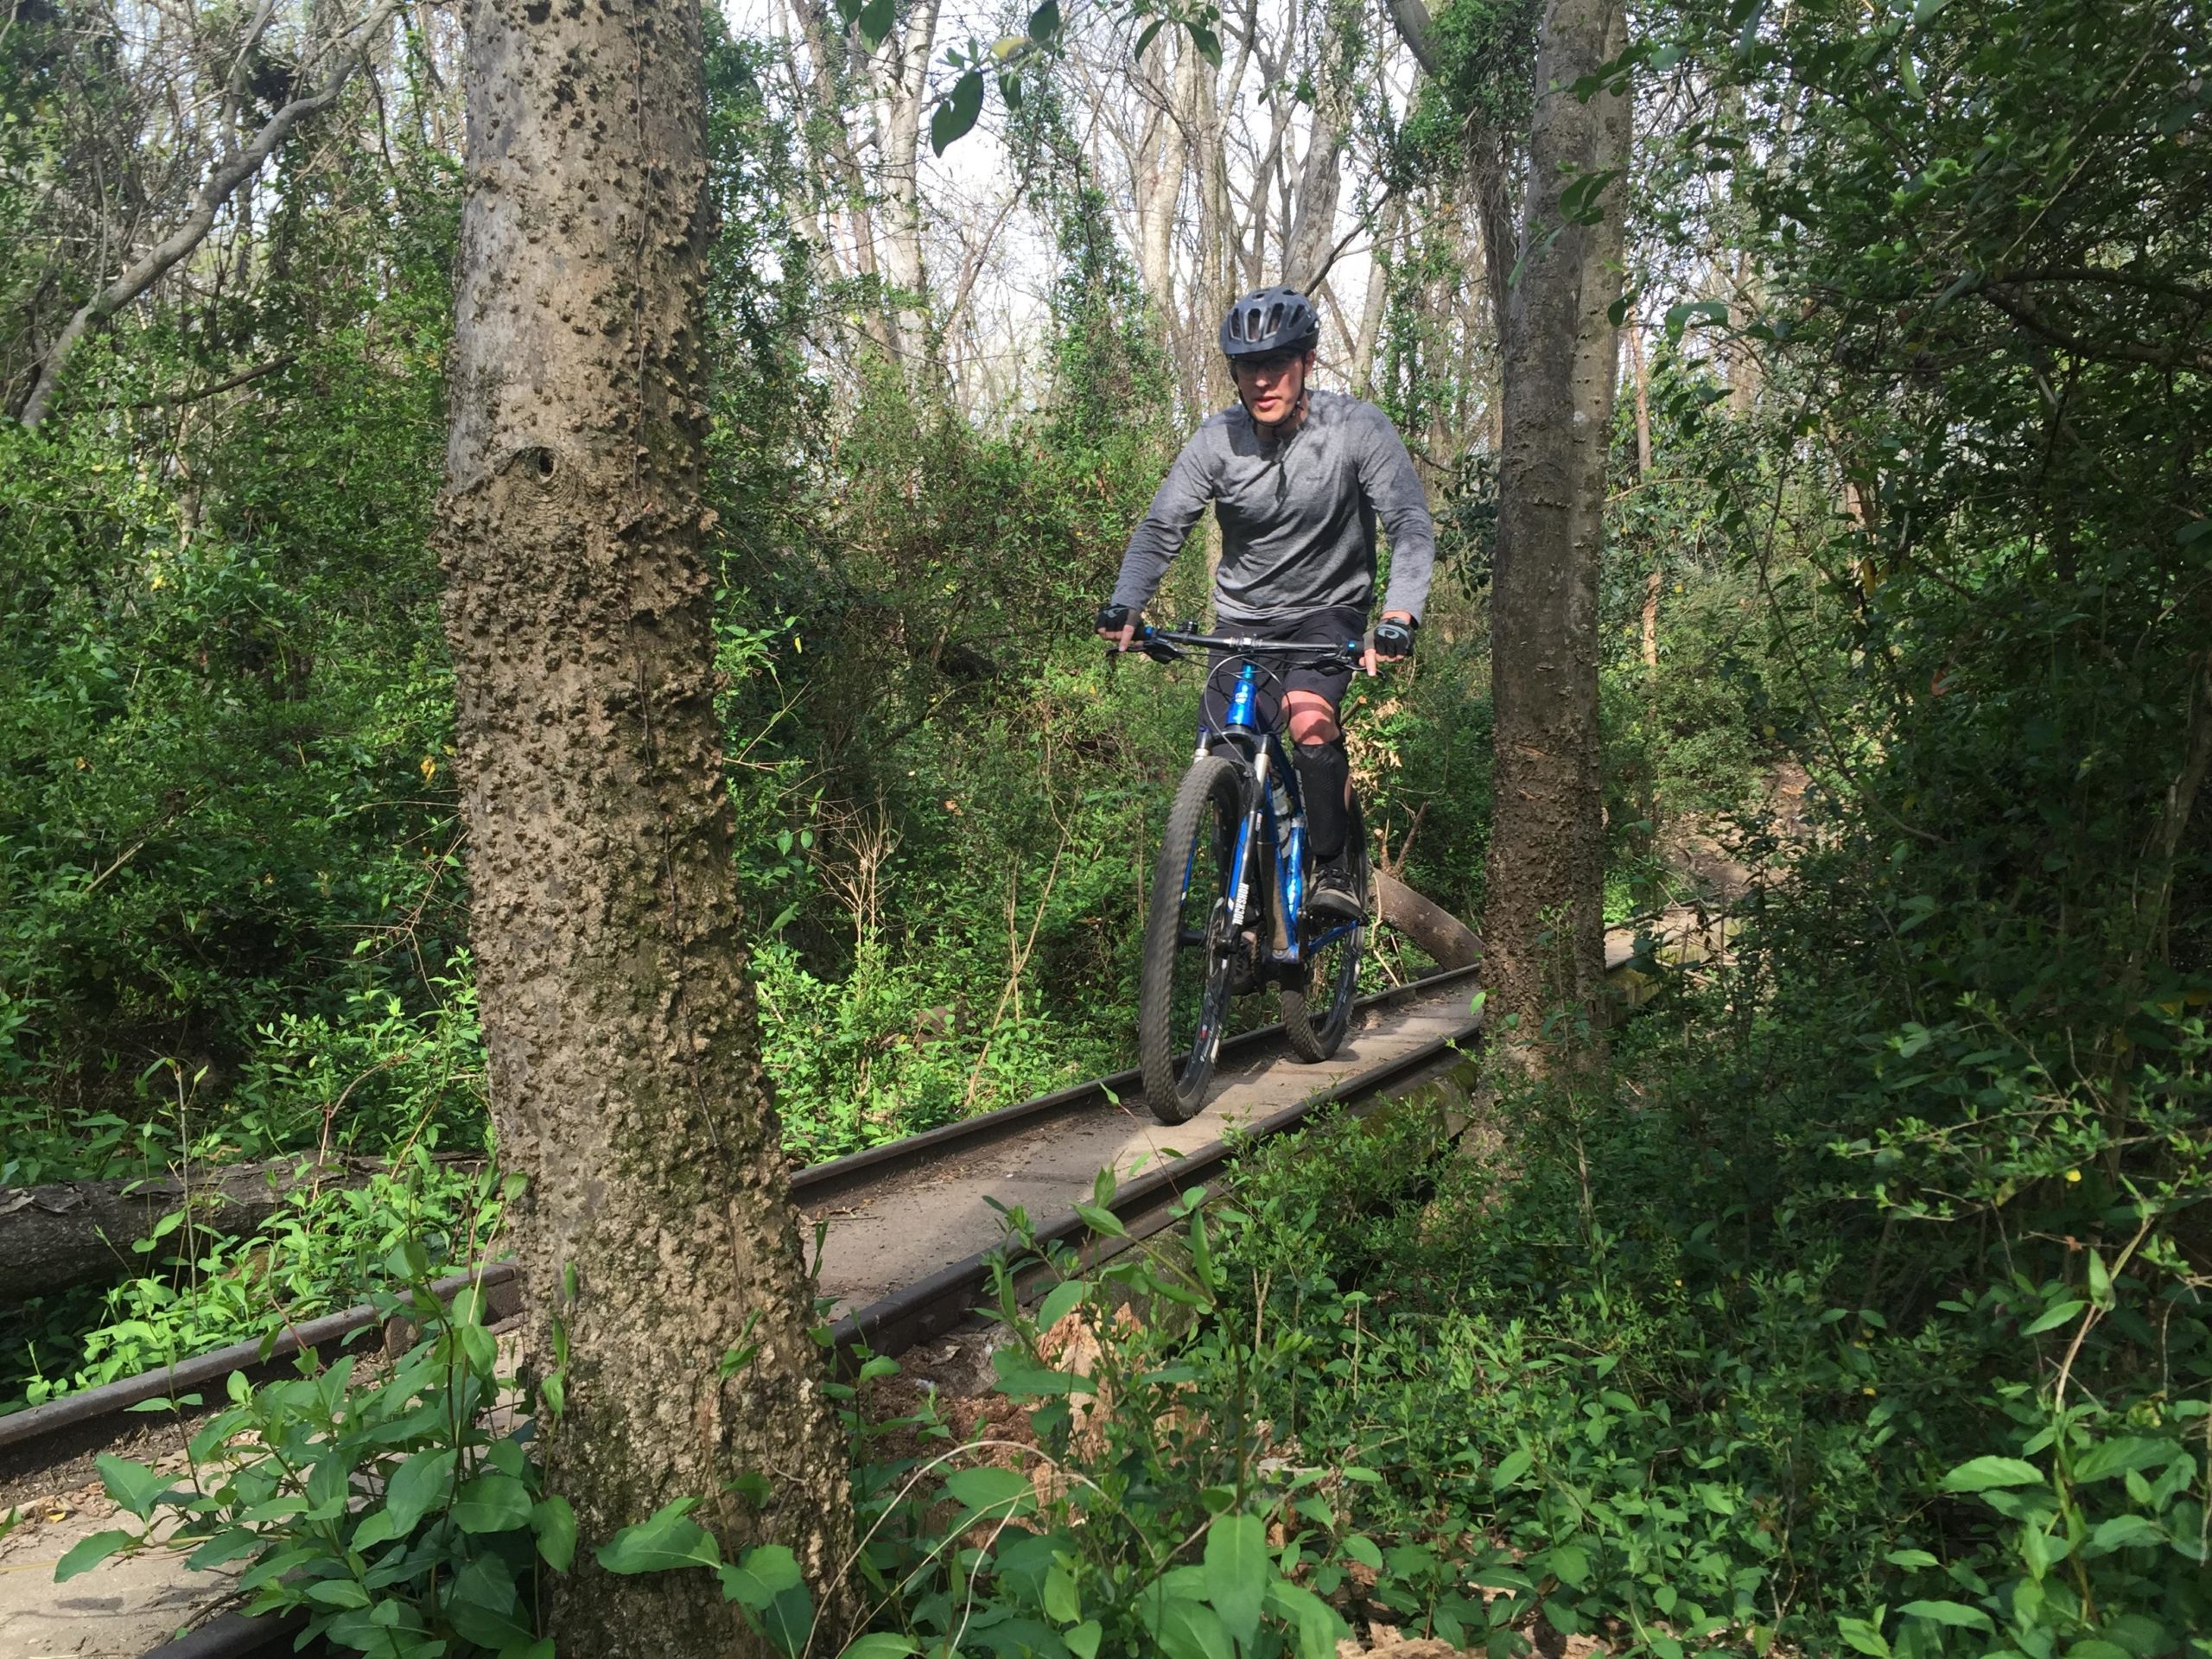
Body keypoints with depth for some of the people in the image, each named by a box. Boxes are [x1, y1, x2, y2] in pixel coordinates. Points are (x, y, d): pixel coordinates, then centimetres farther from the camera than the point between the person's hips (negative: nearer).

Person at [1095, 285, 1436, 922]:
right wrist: (1123, 608, -31)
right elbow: (1161, 528, -13)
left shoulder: (1357, 428, -17)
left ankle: (1334, 866, -11)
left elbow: (1412, 526, -22)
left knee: (1309, 719, -30)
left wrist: (1398, 617, -40)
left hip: (1328, 611, -3)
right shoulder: (1217, 440, -11)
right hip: (1242, 618, 3)